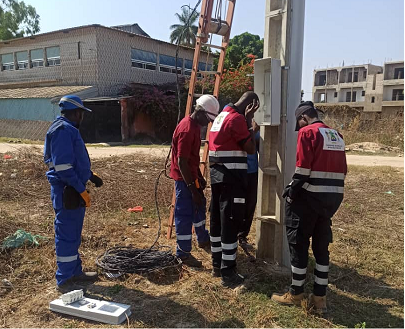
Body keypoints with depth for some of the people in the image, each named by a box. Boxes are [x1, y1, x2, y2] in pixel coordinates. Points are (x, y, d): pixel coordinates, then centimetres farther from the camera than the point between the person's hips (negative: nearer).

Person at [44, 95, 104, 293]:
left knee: (73, 234, 18)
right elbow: (63, 167, -24)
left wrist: (90, 175, 22)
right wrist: (81, 189, -21)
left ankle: (75, 271, 31)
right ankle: (64, 280, 9)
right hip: (67, 192, -11)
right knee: (67, 235, -2)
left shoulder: (68, 129, 16)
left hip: (74, 190, 11)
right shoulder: (63, 130, -17)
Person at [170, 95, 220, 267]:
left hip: (191, 175, 10)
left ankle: (203, 239, 43)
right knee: (185, 214, -1)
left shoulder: (195, 125, 8)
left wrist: (199, 177, 18)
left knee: (199, 206, 23)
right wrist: (193, 187, -24)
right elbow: (181, 162, -25)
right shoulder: (187, 129, -24)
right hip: (184, 178, -10)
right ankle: (183, 253, 11)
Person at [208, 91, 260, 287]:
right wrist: (249, 121, -7)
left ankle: (217, 265, 25)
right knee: (230, 223, -4)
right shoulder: (237, 118, -13)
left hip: (217, 175, 10)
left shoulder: (221, 116, 17)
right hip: (231, 177, -10)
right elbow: (251, 149, -11)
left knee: (217, 220, 13)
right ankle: (228, 273, 4)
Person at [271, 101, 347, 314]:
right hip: (333, 197, 8)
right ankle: (319, 297, 19)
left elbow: (302, 168, -16)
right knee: (322, 246, 13)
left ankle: (295, 294, 16)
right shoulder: (337, 135, 15)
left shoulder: (307, 132, -8)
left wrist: (292, 193, -7)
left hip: (310, 196, -7)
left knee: (298, 243, 5)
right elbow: (342, 170, 14)